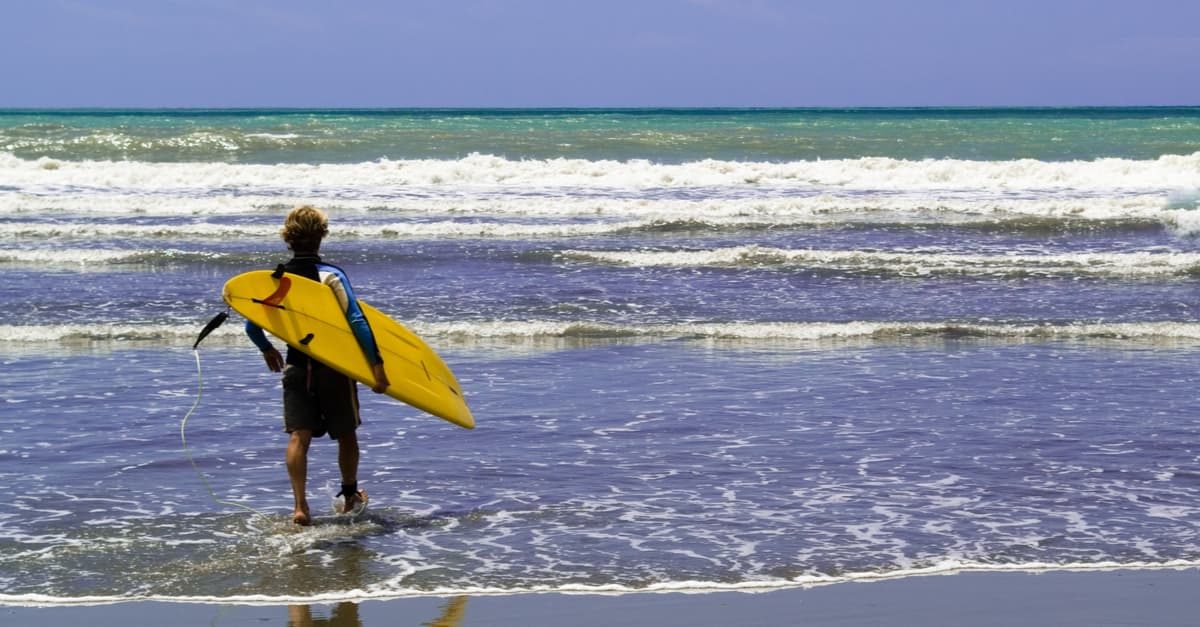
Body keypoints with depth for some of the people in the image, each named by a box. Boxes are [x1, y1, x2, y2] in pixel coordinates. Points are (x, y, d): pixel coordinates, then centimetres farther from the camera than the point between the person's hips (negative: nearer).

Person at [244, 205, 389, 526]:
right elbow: (357, 322, -19)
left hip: (297, 366, 3)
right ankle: (349, 495, 32)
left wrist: (268, 350, 25)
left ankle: (300, 505, -15)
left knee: (298, 436, -1)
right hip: (335, 367, -2)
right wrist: (376, 365, -17)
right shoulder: (331, 276, -12)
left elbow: (251, 325, 6)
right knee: (346, 434, 16)